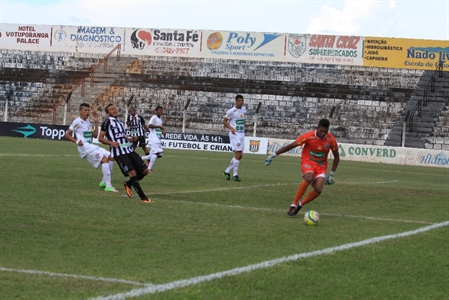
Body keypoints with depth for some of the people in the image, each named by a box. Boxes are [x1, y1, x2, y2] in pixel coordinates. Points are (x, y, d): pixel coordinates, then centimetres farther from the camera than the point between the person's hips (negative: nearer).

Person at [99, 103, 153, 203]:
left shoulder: (120, 123, 25)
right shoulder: (107, 122, 3)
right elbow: (100, 138, -2)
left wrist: (132, 139, 11)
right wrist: (111, 143, -19)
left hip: (129, 150, 8)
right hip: (119, 153, -8)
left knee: (144, 171, 3)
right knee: (133, 173, -15)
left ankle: (128, 184, 24)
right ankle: (143, 198, -9)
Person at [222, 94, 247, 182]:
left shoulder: (244, 109, 9)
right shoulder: (231, 111, -11)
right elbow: (224, 121, -6)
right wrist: (231, 128, -20)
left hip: (242, 135, 7)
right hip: (234, 135, -7)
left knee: (239, 156, 8)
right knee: (238, 154, -13)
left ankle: (227, 171, 21)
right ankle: (235, 175, -5)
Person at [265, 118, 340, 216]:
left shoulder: (331, 140, -9)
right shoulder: (308, 136, -17)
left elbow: (336, 157, 6)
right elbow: (291, 146, -12)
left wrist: (332, 174, 2)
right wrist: (274, 155, -12)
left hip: (321, 166, 3)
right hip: (308, 161, -3)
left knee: (318, 190, -22)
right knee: (309, 178, -36)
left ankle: (300, 204, 4)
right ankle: (293, 204, -26)